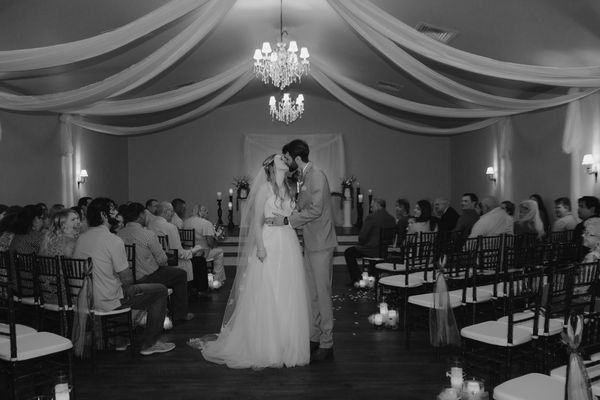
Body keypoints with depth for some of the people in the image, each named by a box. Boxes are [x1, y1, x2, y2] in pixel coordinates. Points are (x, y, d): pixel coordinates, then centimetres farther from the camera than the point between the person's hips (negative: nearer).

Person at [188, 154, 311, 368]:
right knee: (266, 298, -2)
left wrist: (297, 245, 10)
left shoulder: (289, 189, 16)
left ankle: (286, 346, 17)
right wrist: (260, 246, -18)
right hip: (269, 243, -6)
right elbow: (257, 220, -9)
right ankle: (262, 348, 8)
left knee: (288, 298, 7)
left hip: (289, 246, 6)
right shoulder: (264, 187, -3)